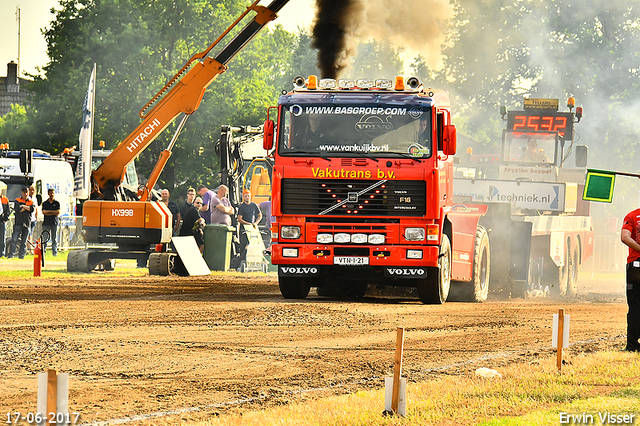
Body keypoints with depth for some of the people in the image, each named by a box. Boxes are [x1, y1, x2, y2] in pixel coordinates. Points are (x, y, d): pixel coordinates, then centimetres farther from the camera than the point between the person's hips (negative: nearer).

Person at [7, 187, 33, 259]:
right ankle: (11, 255, -7)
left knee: (24, 242, 3)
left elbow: (32, 209, -6)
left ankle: (21, 256, 8)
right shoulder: (17, 201, 8)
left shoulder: (31, 202, 14)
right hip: (18, 223, -2)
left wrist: (23, 206, -7)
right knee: (14, 240, -9)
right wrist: (27, 208, -3)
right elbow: (17, 210, -9)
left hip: (27, 223, 2)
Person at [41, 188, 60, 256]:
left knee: (54, 239, 2)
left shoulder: (57, 203, 8)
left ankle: (55, 252, 4)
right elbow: (44, 212, -3)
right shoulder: (45, 203, 9)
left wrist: (48, 211, -6)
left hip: (54, 222, 0)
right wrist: (53, 213, -9)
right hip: (46, 223, 0)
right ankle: (43, 251, -5)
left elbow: (58, 212, -3)